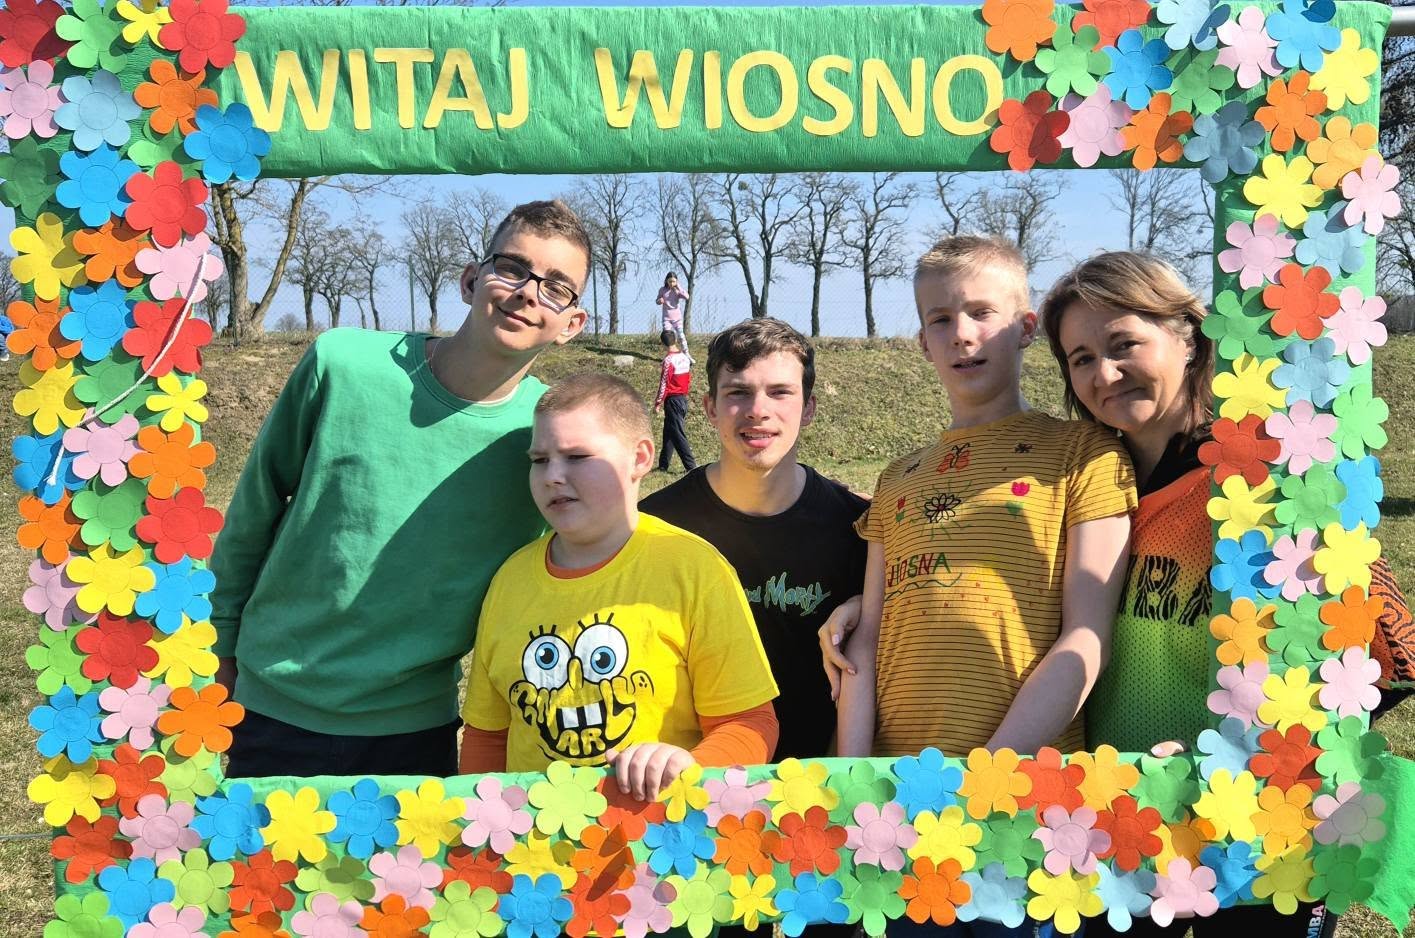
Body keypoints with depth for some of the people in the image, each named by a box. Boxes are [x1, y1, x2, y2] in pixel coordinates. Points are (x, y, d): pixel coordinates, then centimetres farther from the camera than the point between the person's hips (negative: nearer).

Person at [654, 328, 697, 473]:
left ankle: (691, 466, -7)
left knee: (678, 434, -4)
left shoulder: (669, 360, -16)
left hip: (673, 400, -8)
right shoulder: (685, 357, 6)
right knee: (669, 432, 16)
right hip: (684, 398, 8)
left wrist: (658, 403, -8)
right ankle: (663, 464, 22)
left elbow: (664, 384, -14)